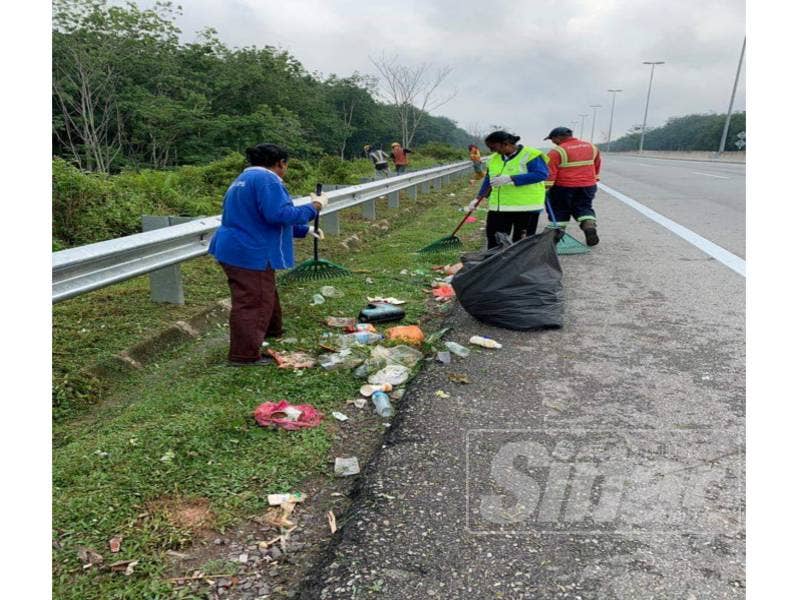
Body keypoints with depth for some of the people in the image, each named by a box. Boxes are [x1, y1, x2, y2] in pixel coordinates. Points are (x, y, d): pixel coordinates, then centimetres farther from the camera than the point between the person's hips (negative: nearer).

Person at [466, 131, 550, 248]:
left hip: (526, 207, -6)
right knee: (494, 241, 8)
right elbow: (488, 180, 20)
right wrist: (478, 198, 6)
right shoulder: (493, 158, 11)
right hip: (498, 207, 6)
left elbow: (542, 174, -22)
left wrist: (510, 179, -27)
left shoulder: (530, 155, -11)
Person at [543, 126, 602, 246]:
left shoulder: (557, 151, -14)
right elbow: (597, 166, 16)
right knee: (584, 208, 16)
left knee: (560, 210, 10)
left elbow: (549, 172, -17)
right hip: (588, 186, 5)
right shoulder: (591, 147, 8)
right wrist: (594, 180, 26)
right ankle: (590, 226, -7)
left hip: (563, 187, -5)